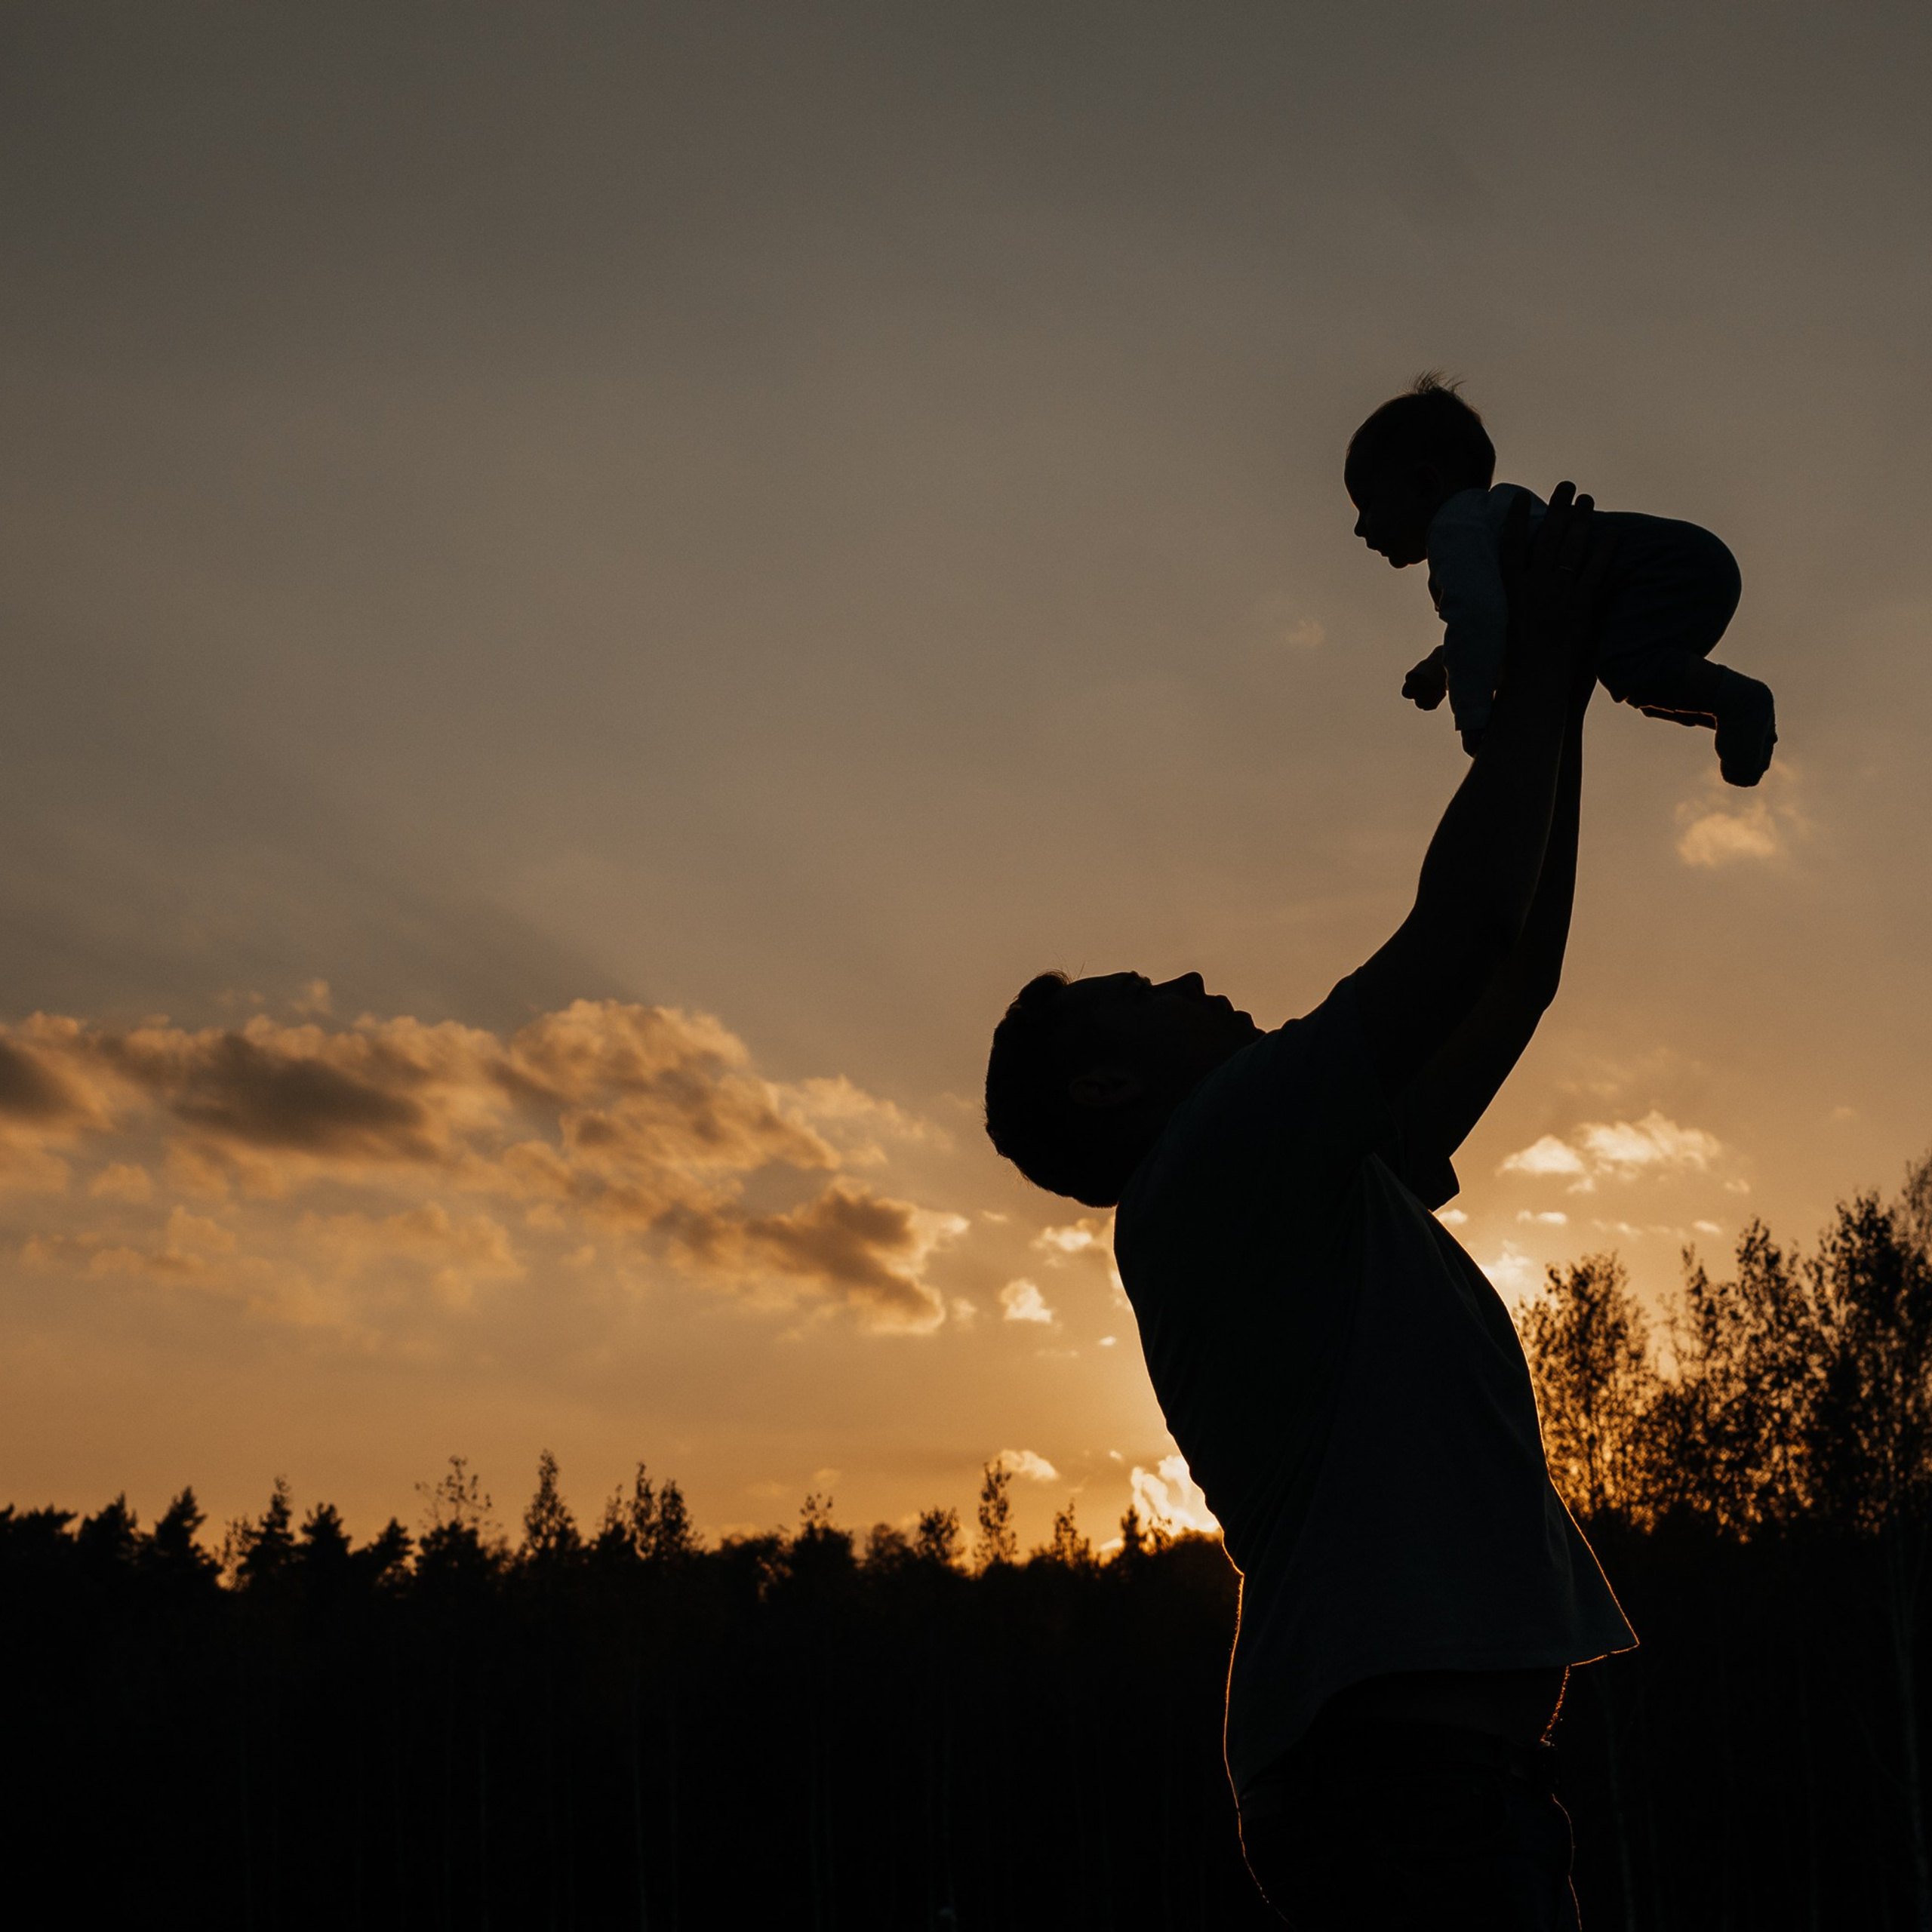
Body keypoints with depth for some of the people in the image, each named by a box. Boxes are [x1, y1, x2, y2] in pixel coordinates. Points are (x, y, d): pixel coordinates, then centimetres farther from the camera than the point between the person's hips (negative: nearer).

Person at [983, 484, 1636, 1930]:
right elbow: (1466, 921, -8)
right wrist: (1543, 654, 5)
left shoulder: (1308, 1187, 25)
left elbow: (1516, 976, 27)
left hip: (1438, 1742, 10)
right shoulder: (1212, 1153, -4)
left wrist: (1565, 695, 27)